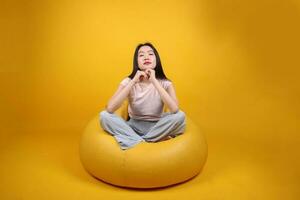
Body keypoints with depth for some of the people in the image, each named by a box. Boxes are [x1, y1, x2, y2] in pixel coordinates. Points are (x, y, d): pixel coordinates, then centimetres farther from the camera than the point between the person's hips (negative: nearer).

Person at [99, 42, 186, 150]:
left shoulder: (165, 83, -9)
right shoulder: (128, 81, -8)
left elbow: (175, 109, -30)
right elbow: (110, 108, -25)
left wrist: (154, 81, -31)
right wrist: (133, 81, -28)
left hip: (157, 128, 0)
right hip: (134, 127, 0)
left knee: (180, 116, -28)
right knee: (104, 115, -23)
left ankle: (135, 141, -18)